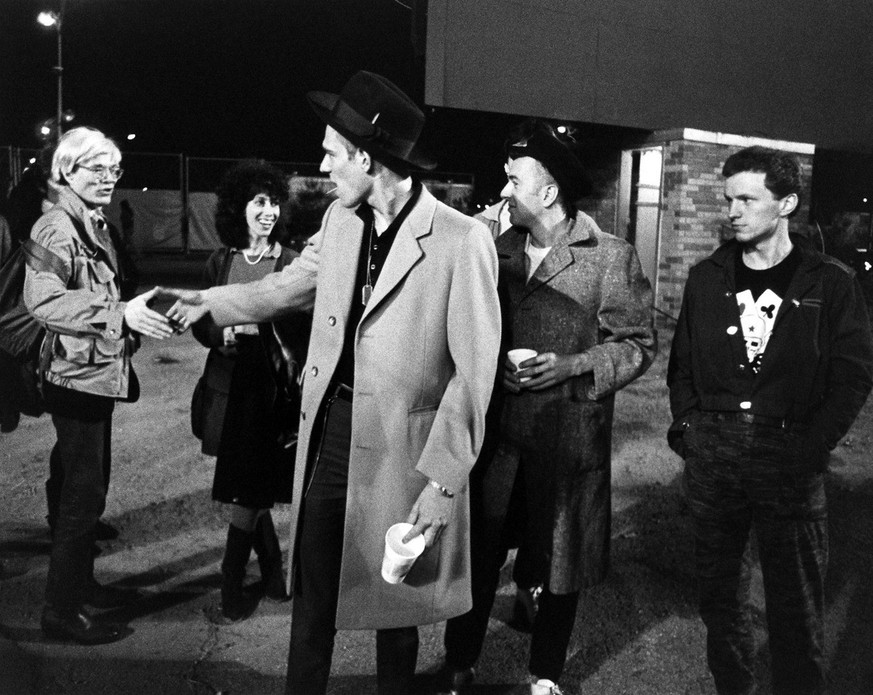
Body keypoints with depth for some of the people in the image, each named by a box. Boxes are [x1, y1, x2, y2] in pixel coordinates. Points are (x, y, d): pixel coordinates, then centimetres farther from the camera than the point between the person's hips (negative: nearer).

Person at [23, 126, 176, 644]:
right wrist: (120, 314, -32)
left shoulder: (97, 226, 14)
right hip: (76, 377, -9)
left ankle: (82, 583, 32)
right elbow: (43, 300, -26)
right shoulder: (56, 228, -14)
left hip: (101, 374, 9)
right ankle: (61, 610, 8)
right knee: (83, 493, -4)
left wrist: (139, 315, 10)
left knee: (90, 487, 18)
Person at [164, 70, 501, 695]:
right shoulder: (340, 220, 4)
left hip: (400, 444, -5)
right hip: (329, 429, 5)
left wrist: (442, 480, -17)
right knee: (313, 588, 16)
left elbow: (473, 372, -16)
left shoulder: (462, 239, -17)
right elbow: (290, 285, 24)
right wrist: (213, 300, 26)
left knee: (393, 597, 15)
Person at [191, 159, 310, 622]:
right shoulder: (220, 261, 7)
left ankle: (231, 584, 12)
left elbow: (303, 331, -4)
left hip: (270, 388, -4)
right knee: (252, 487, 11)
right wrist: (224, 332, -9)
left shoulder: (289, 263, -4)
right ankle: (272, 571, 29)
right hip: (228, 386, 4)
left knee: (248, 488, -2)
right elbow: (201, 324, 11)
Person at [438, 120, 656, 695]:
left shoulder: (612, 256, -7)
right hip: (498, 427, 3)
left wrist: (573, 366, -16)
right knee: (478, 555, 10)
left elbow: (639, 344, -5)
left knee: (560, 562, 11)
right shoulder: (499, 249, 7)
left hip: (570, 435, -3)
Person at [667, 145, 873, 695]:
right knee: (719, 591, 14)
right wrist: (690, 424, -2)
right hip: (712, 461, 3)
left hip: (789, 464, -3)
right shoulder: (707, 279, 6)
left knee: (795, 608, 4)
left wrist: (811, 447, -13)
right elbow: (682, 363, 11)